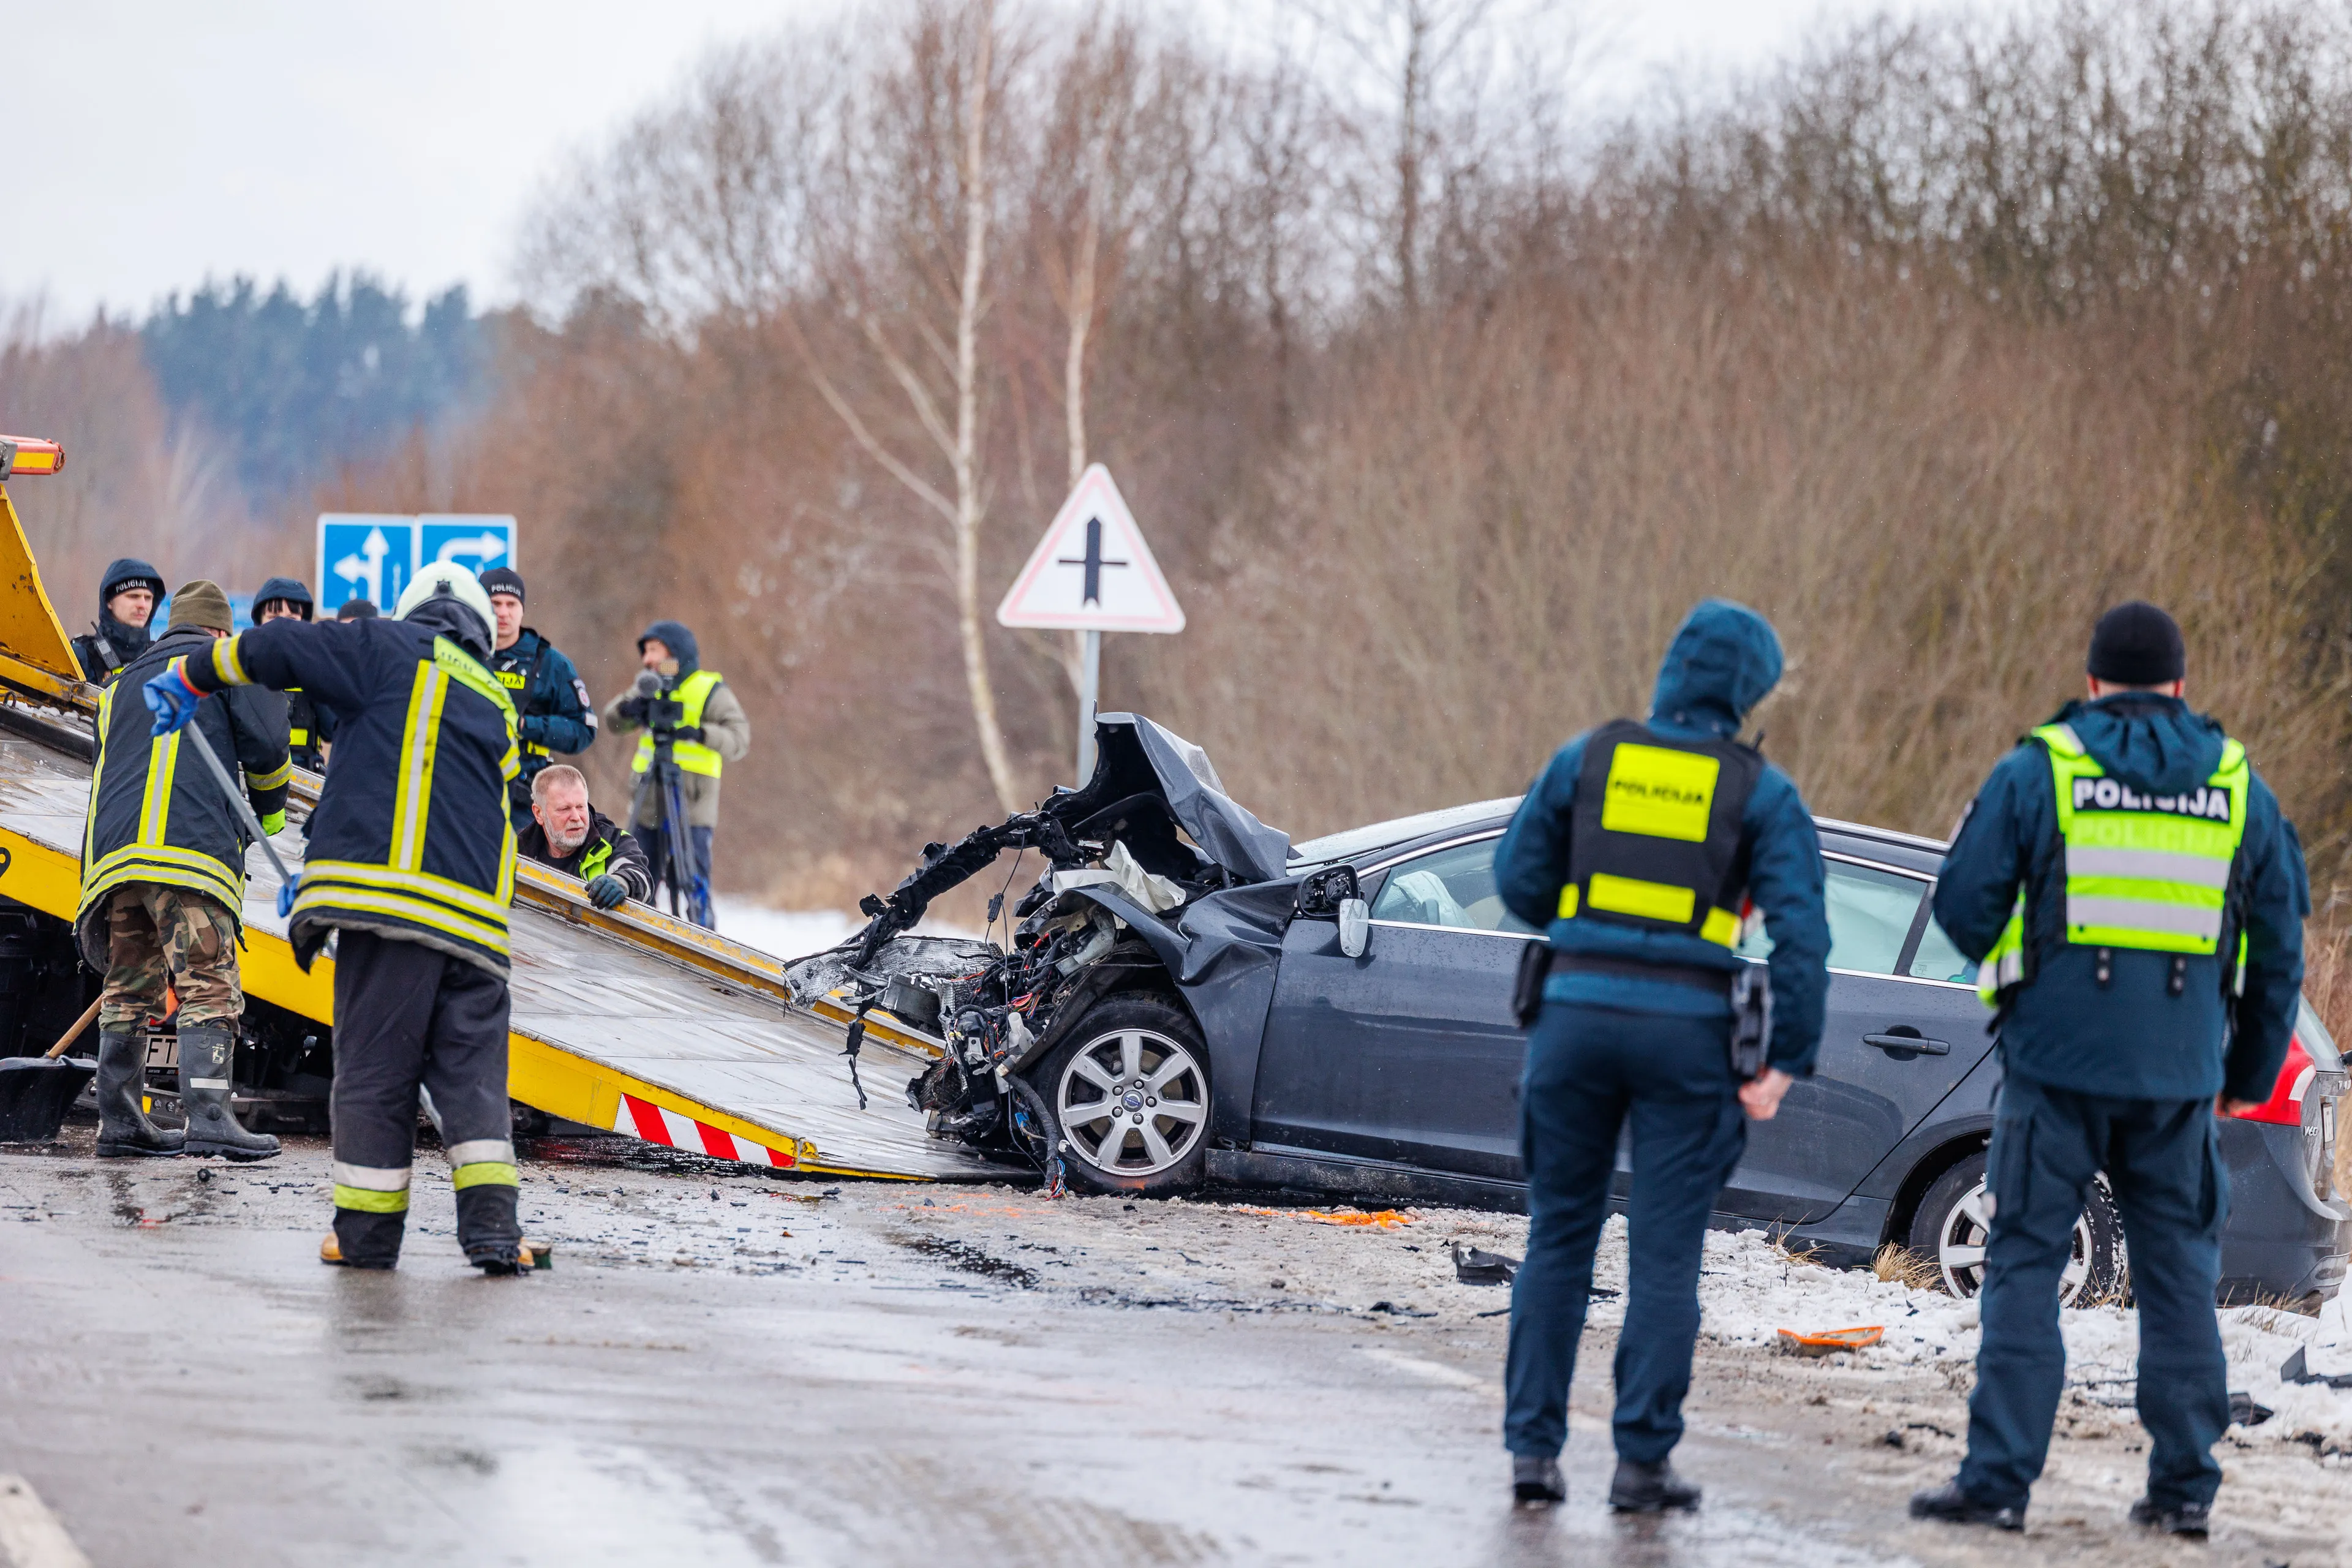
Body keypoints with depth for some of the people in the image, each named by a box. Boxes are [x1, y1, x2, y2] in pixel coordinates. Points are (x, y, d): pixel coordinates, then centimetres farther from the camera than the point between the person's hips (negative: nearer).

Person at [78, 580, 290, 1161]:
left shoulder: (122, 684, 31)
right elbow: (266, 743, 2)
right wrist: (270, 809, 19)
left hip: (111, 850, 6)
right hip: (189, 847, -6)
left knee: (128, 988, 13)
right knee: (208, 984, -11)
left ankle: (118, 1120, 10)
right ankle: (207, 1117, -24)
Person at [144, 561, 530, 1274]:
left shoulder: (395, 650, 7)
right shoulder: (497, 707, 24)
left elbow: (280, 648, 3)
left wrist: (192, 675, 19)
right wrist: (322, 874, 33)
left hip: (390, 896, -4)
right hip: (473, 916, 4)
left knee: (374, 1062, 2)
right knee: (470, 1069, 7)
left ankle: (367, 1230, 4)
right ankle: (491, 1225, -5)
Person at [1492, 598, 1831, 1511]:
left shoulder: (1588, 759, 5)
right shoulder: (1762, 794, 0)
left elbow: (1520, 880, 9)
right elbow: (1802, 933, -6)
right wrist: (1786, 1064, -3)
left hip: (1578, 1014, 2)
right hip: (1687, 1029, -2)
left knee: (1559, 1238, 11)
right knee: (1666, 1256, 3)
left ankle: (1533, 1447, 7)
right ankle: (1642, 1461, 1)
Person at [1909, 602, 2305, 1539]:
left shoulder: (2040, 770, -1)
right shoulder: (2240, 789, 9)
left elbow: (1963, 904, 0)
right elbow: (2278, 945, 13)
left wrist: (2009, 971, 21)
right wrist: (2252, 1071, 22)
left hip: (2058, 1058, -2)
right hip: (2179, 1074, 3)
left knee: (2025, 1265, 1)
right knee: (2177, 1272, 11)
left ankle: (1999, 1479, -5)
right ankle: (2184, 1485, 12)